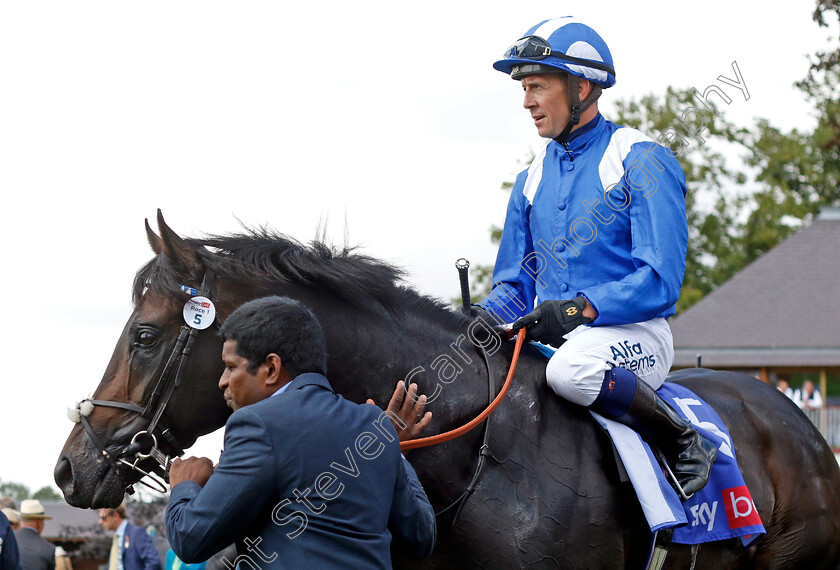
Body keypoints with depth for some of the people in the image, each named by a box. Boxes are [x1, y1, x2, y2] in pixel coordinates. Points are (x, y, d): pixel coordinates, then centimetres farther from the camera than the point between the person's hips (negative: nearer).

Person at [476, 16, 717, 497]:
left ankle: (685, 443, -18)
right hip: (550, 337, 6)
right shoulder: (533, 179, 16)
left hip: (634, 332, -6)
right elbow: (514, 284, 17)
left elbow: (661, 280, -13)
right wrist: (481, 323, -6)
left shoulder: (642, 161, -5)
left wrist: (580, 308, -26)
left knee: (571, 368, -38)